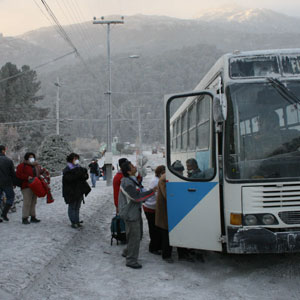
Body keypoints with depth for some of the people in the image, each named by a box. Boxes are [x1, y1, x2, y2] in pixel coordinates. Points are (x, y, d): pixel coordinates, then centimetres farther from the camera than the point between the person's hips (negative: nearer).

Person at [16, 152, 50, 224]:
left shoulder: (37, 166, 17)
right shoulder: (22, 166, -2)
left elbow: (44, 171, 23)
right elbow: (18, 174, -10)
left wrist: (47, 177, 4)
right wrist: (27, 177, -19)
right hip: (26, 187, -7)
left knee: (33, 202, 10)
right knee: (27, 203, -10)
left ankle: (33, 217, 17)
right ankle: (25, 218, -6)